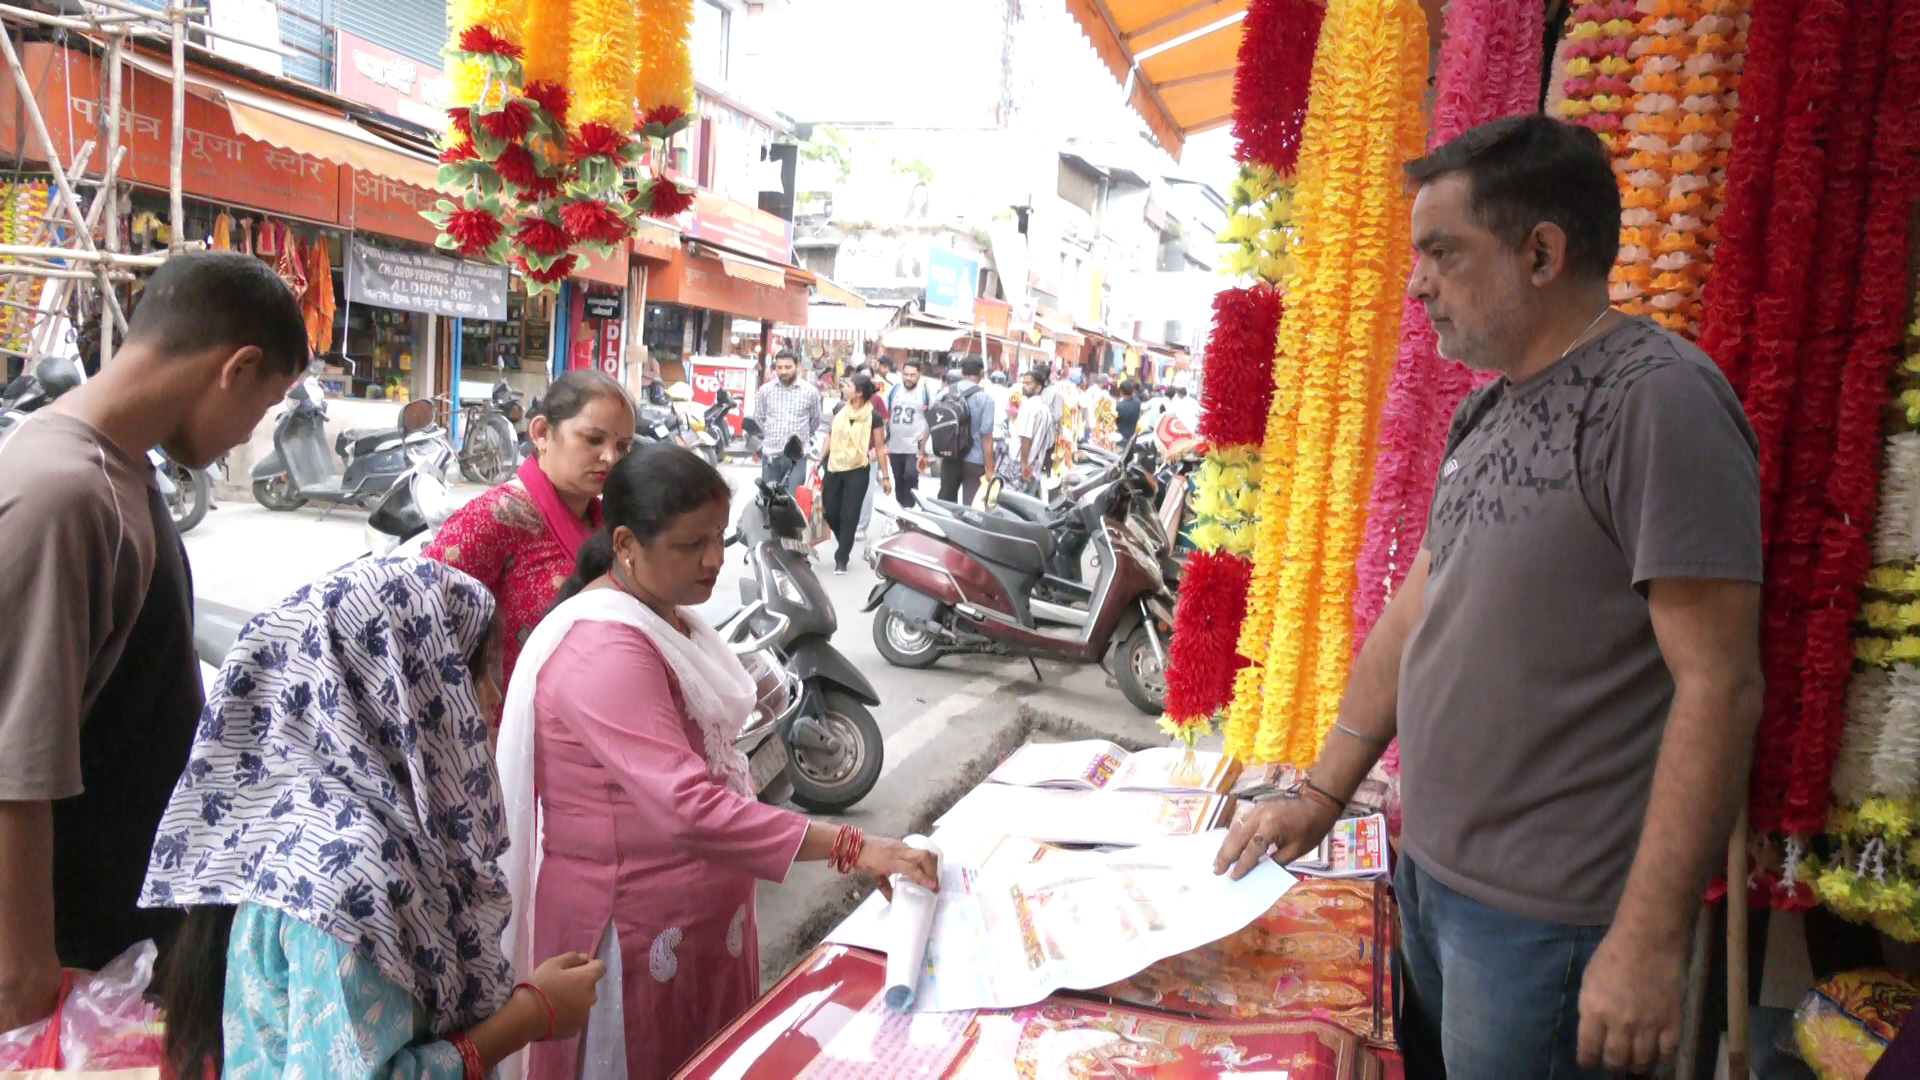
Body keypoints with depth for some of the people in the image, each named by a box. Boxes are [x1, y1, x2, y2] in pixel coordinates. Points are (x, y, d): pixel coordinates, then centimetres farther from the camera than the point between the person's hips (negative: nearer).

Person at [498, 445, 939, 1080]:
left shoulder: (664, 614, 4)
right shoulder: (604, 648, -27)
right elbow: (689, 807, -36)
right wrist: (851, 849, -36)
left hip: (703, 908, 9)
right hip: (636, 925, -9)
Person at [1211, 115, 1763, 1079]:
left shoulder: (1657, 399, -16)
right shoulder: (1485, 411, 9)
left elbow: (1718, 686, -20)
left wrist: (1649, 944, -20)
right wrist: (1321, 796, 14)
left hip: (1545, 916, -7)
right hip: (1426, 871, 8)